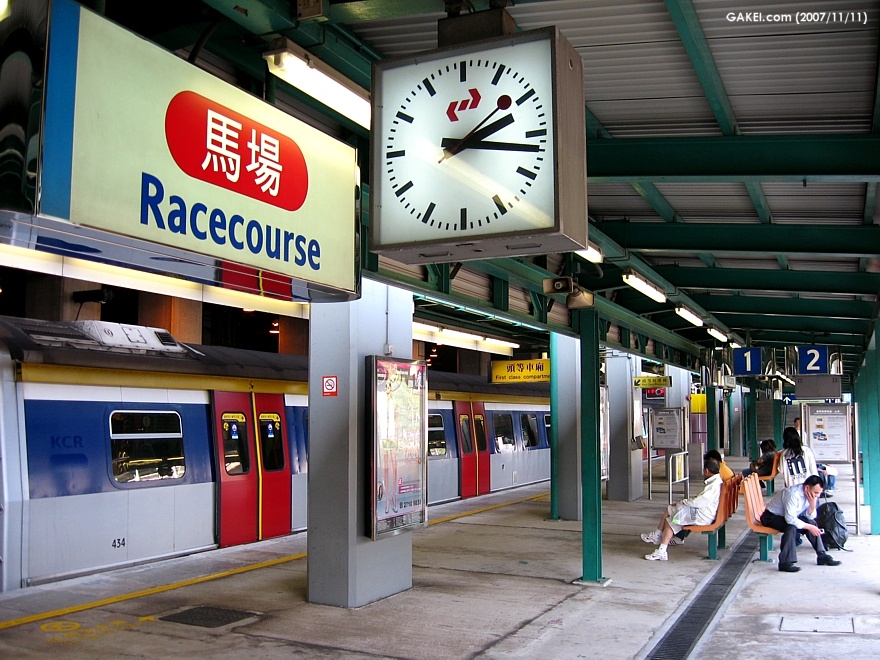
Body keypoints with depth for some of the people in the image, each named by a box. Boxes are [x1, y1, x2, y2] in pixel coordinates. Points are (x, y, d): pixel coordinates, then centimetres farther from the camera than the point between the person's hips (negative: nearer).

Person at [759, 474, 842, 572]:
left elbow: (810, 517, -3)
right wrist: (809, 527, -27)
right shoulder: (793, 494, -32)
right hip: (771, 516, -8)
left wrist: (812, 504, -22)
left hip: (788, 516, 8)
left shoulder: (810, 495, -6)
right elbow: (790, 519, -35)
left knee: (812, 523, -5)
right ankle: (785, 563, -30)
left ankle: (822, 556, 4)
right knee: (791, 527, -32)